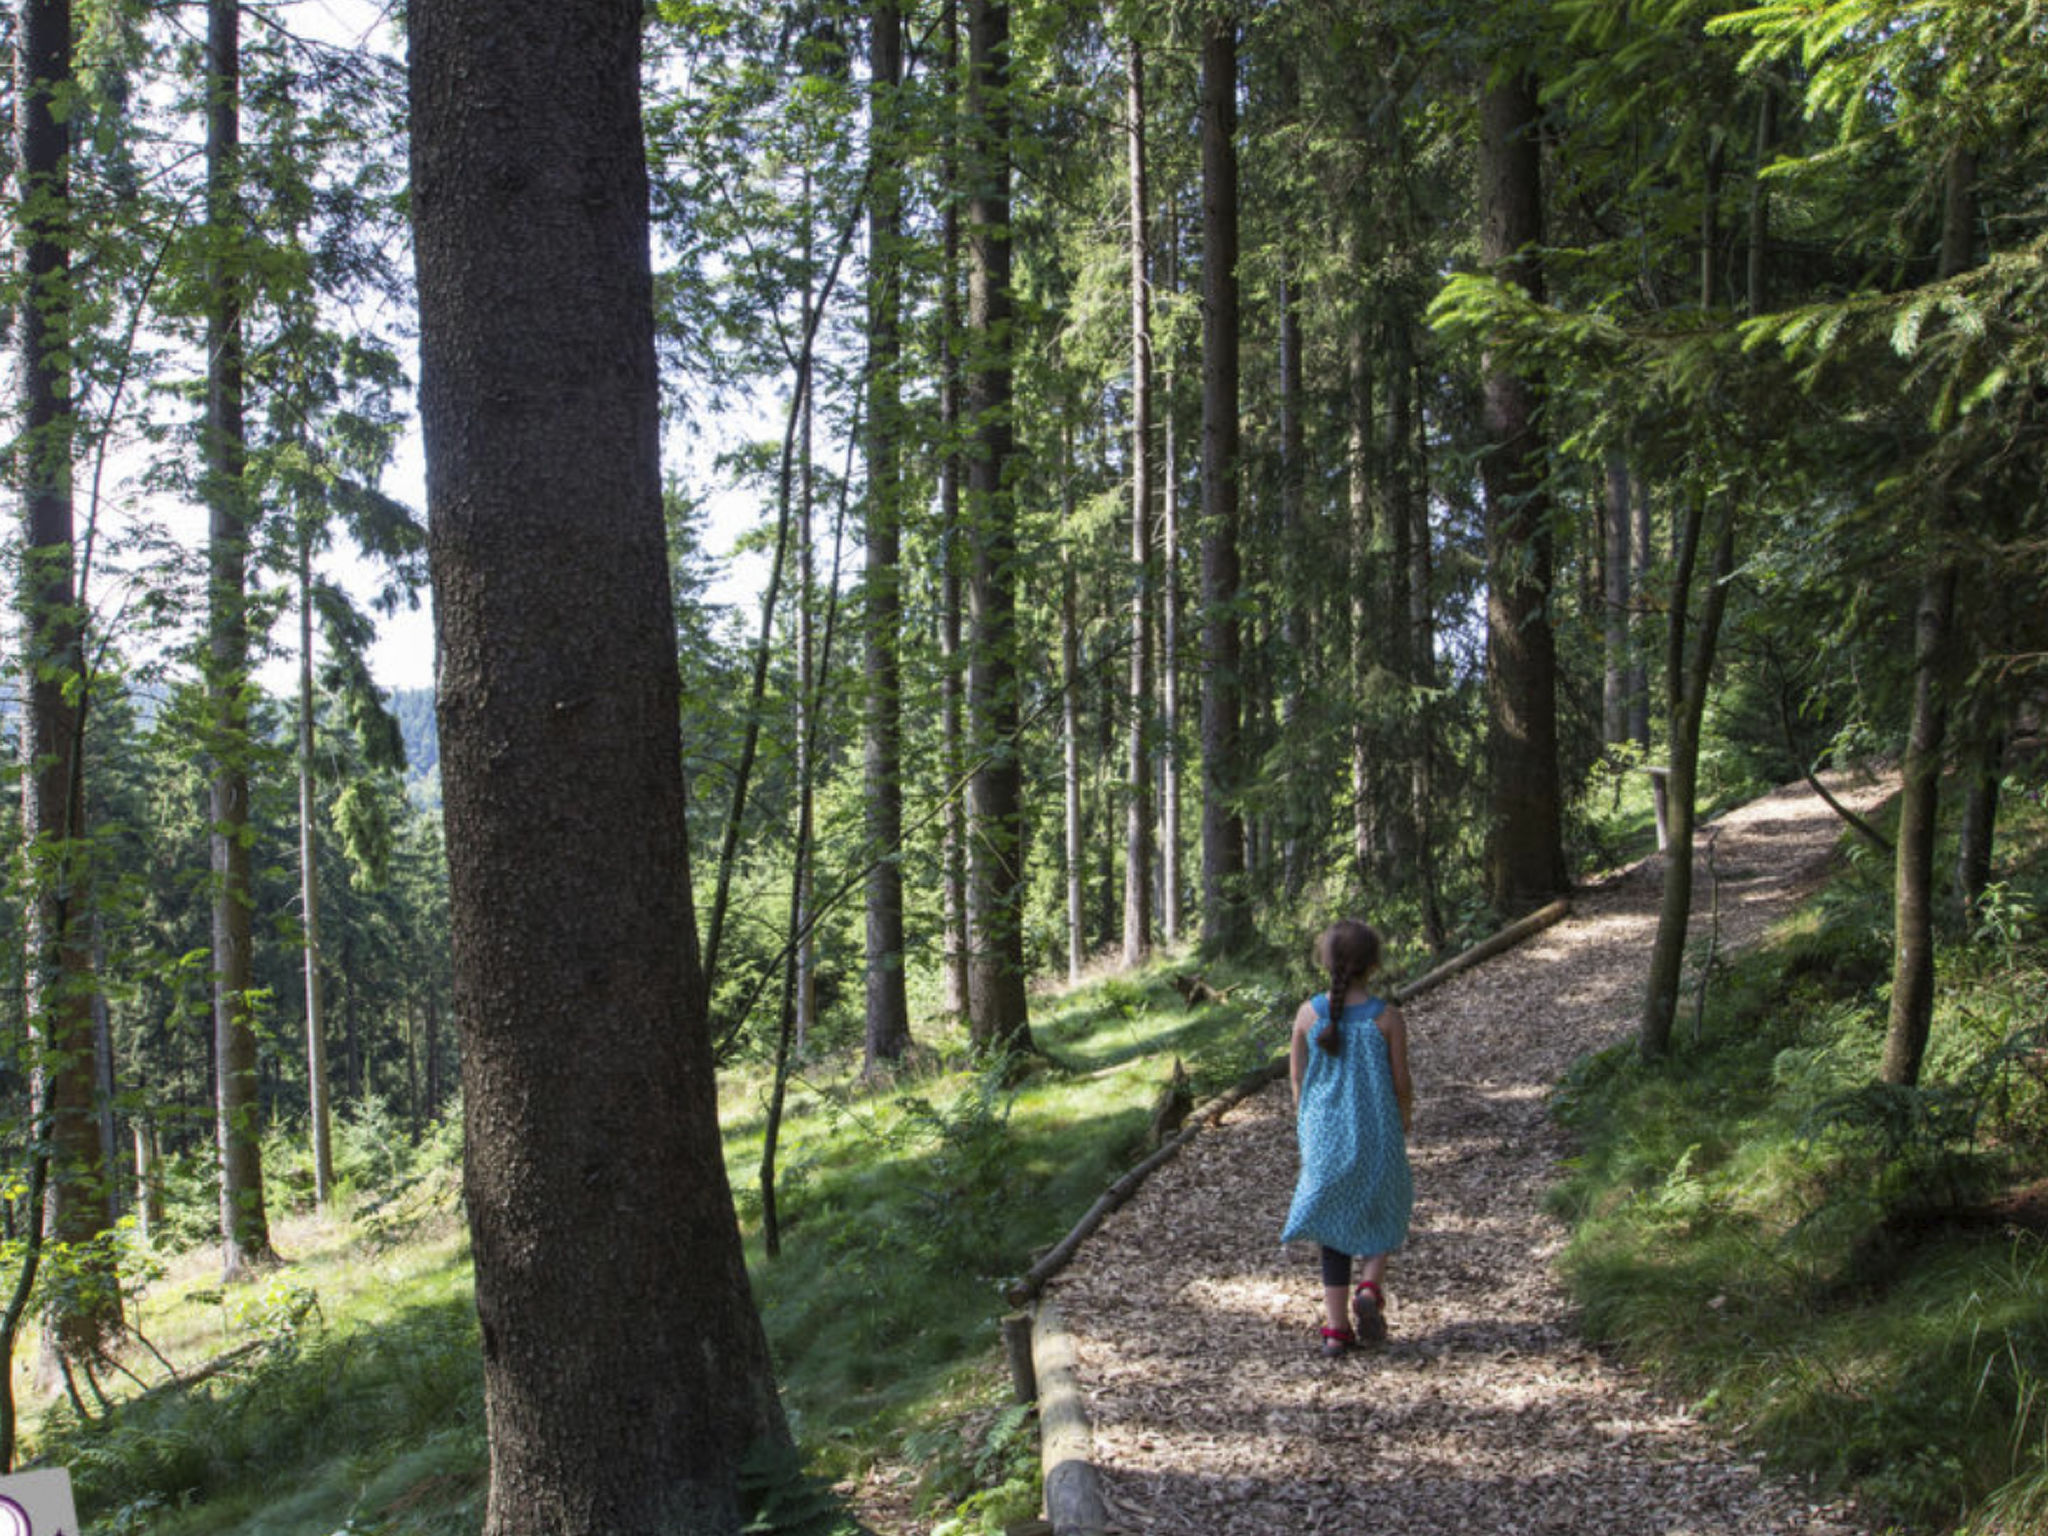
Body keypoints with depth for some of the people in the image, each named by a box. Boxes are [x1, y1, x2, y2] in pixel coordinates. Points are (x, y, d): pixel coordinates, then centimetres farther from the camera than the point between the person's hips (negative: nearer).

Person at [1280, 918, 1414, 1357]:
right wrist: (1405, 1117, 15)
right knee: (1383, 1212, 20)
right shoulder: (1387, 1019, -12)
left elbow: (1296, 1074, 2)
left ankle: (1336, 1327, 12)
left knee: (1334, 1226, 12)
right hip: (1376, 1135, -2)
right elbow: (1401, 1082, -6)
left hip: (1325, 1135, 2)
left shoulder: (1309, 1014, -6)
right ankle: (1369, 1288, -3)